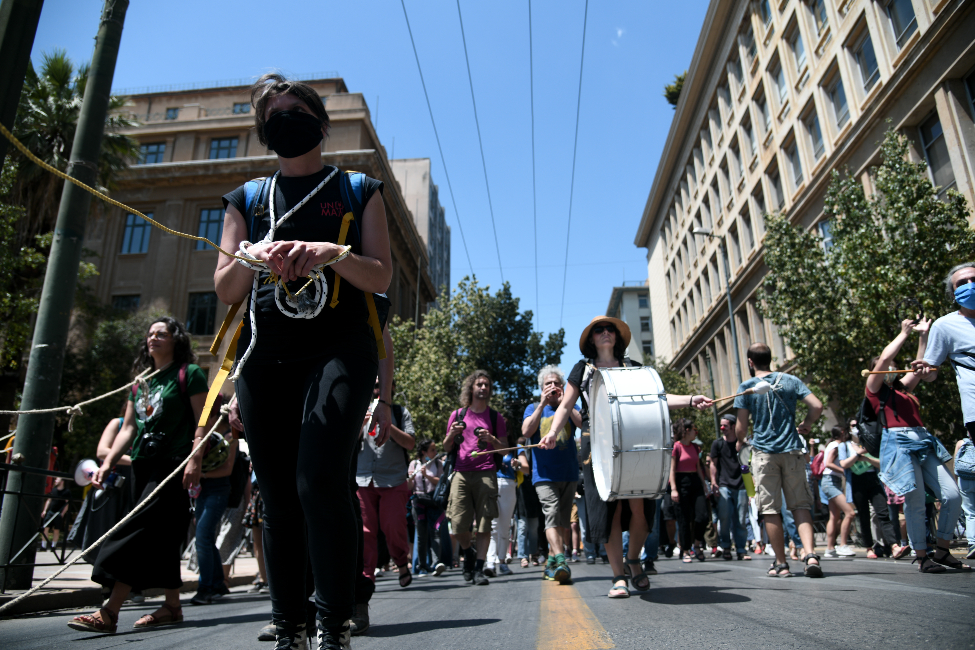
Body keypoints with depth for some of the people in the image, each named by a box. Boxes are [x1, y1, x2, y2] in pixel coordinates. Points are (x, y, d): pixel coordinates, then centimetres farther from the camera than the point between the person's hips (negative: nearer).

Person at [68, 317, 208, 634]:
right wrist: (107, 463, 8)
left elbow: (202, 420, -9)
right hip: (142, 464, 7)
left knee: (139, 531, -12)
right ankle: (172, 606, 17)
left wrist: (195, 460, -19)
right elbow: (128, 428, 18)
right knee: (161, 536, 9)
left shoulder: (189, 373, -2)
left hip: (172, 465, -7)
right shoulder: (142, 381, 19)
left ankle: (109, 612, -11)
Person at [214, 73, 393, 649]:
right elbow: (225, 290, 13)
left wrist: (331, 252, -15)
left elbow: (381, 278, 4)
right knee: (277, 496, 4)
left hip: (339, 348, -3)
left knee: (319, 479, -19)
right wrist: (252, 256, -8)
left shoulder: (359, 190, 13)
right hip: (264, 357, 4)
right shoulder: (247, 199, 20)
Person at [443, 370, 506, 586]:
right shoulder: (457, 415, 14)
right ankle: (468, 552, 25)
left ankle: (479, 568, 4)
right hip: (461, 473, 1)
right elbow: (446, 448, 17)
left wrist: (491, 439, -8)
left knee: (484, 524, -5)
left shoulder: (495, 417, 12)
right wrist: (451, 434, -4)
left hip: (486, 473, 0)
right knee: (458, 524, -4)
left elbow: (505, 449, 12)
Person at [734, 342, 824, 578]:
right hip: (792, 451, 3)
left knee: (771, 510, 3)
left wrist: (740, 442, 16)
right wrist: (806, 424, 16)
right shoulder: (790, 380, 6)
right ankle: (810, 555, -9)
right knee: (800, 506, 8)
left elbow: (742, 426, -4)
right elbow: (817, 406, -2)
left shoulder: (746, 387, -2)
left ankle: (781, 564, 8)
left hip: (764, 453, -2)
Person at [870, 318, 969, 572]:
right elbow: (884, 357, -7)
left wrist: (923, 335, 23)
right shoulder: (874, 387, 5)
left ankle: (942, 551, 12)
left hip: (924, 442, 7)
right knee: (915, 502, -8)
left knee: (952, 495, -1)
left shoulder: (902, 387, 25)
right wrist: (904, 333, 2)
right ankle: (922, 557, 3)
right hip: (899, 443, -7)